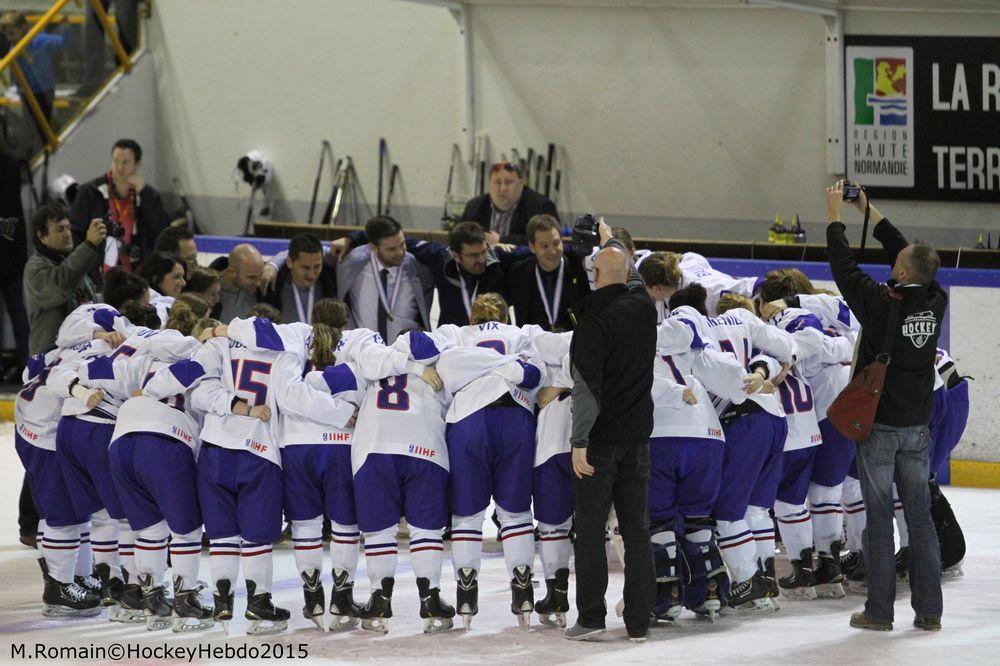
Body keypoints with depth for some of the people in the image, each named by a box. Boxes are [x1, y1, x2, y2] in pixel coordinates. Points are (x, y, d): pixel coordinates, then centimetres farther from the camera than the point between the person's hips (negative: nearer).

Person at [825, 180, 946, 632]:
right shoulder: (935, 303, -4)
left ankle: (879, 610, 1)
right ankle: (929, 609, 8)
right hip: (917, 426, 5)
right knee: (920, 515, 8)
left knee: (879, 515, 0)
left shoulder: (881, 304, -18)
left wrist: (835, 217, 4)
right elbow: (903, 251, 10)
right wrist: (870, 213, 18)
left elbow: (845, 268, -8)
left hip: (879, 427, -5)